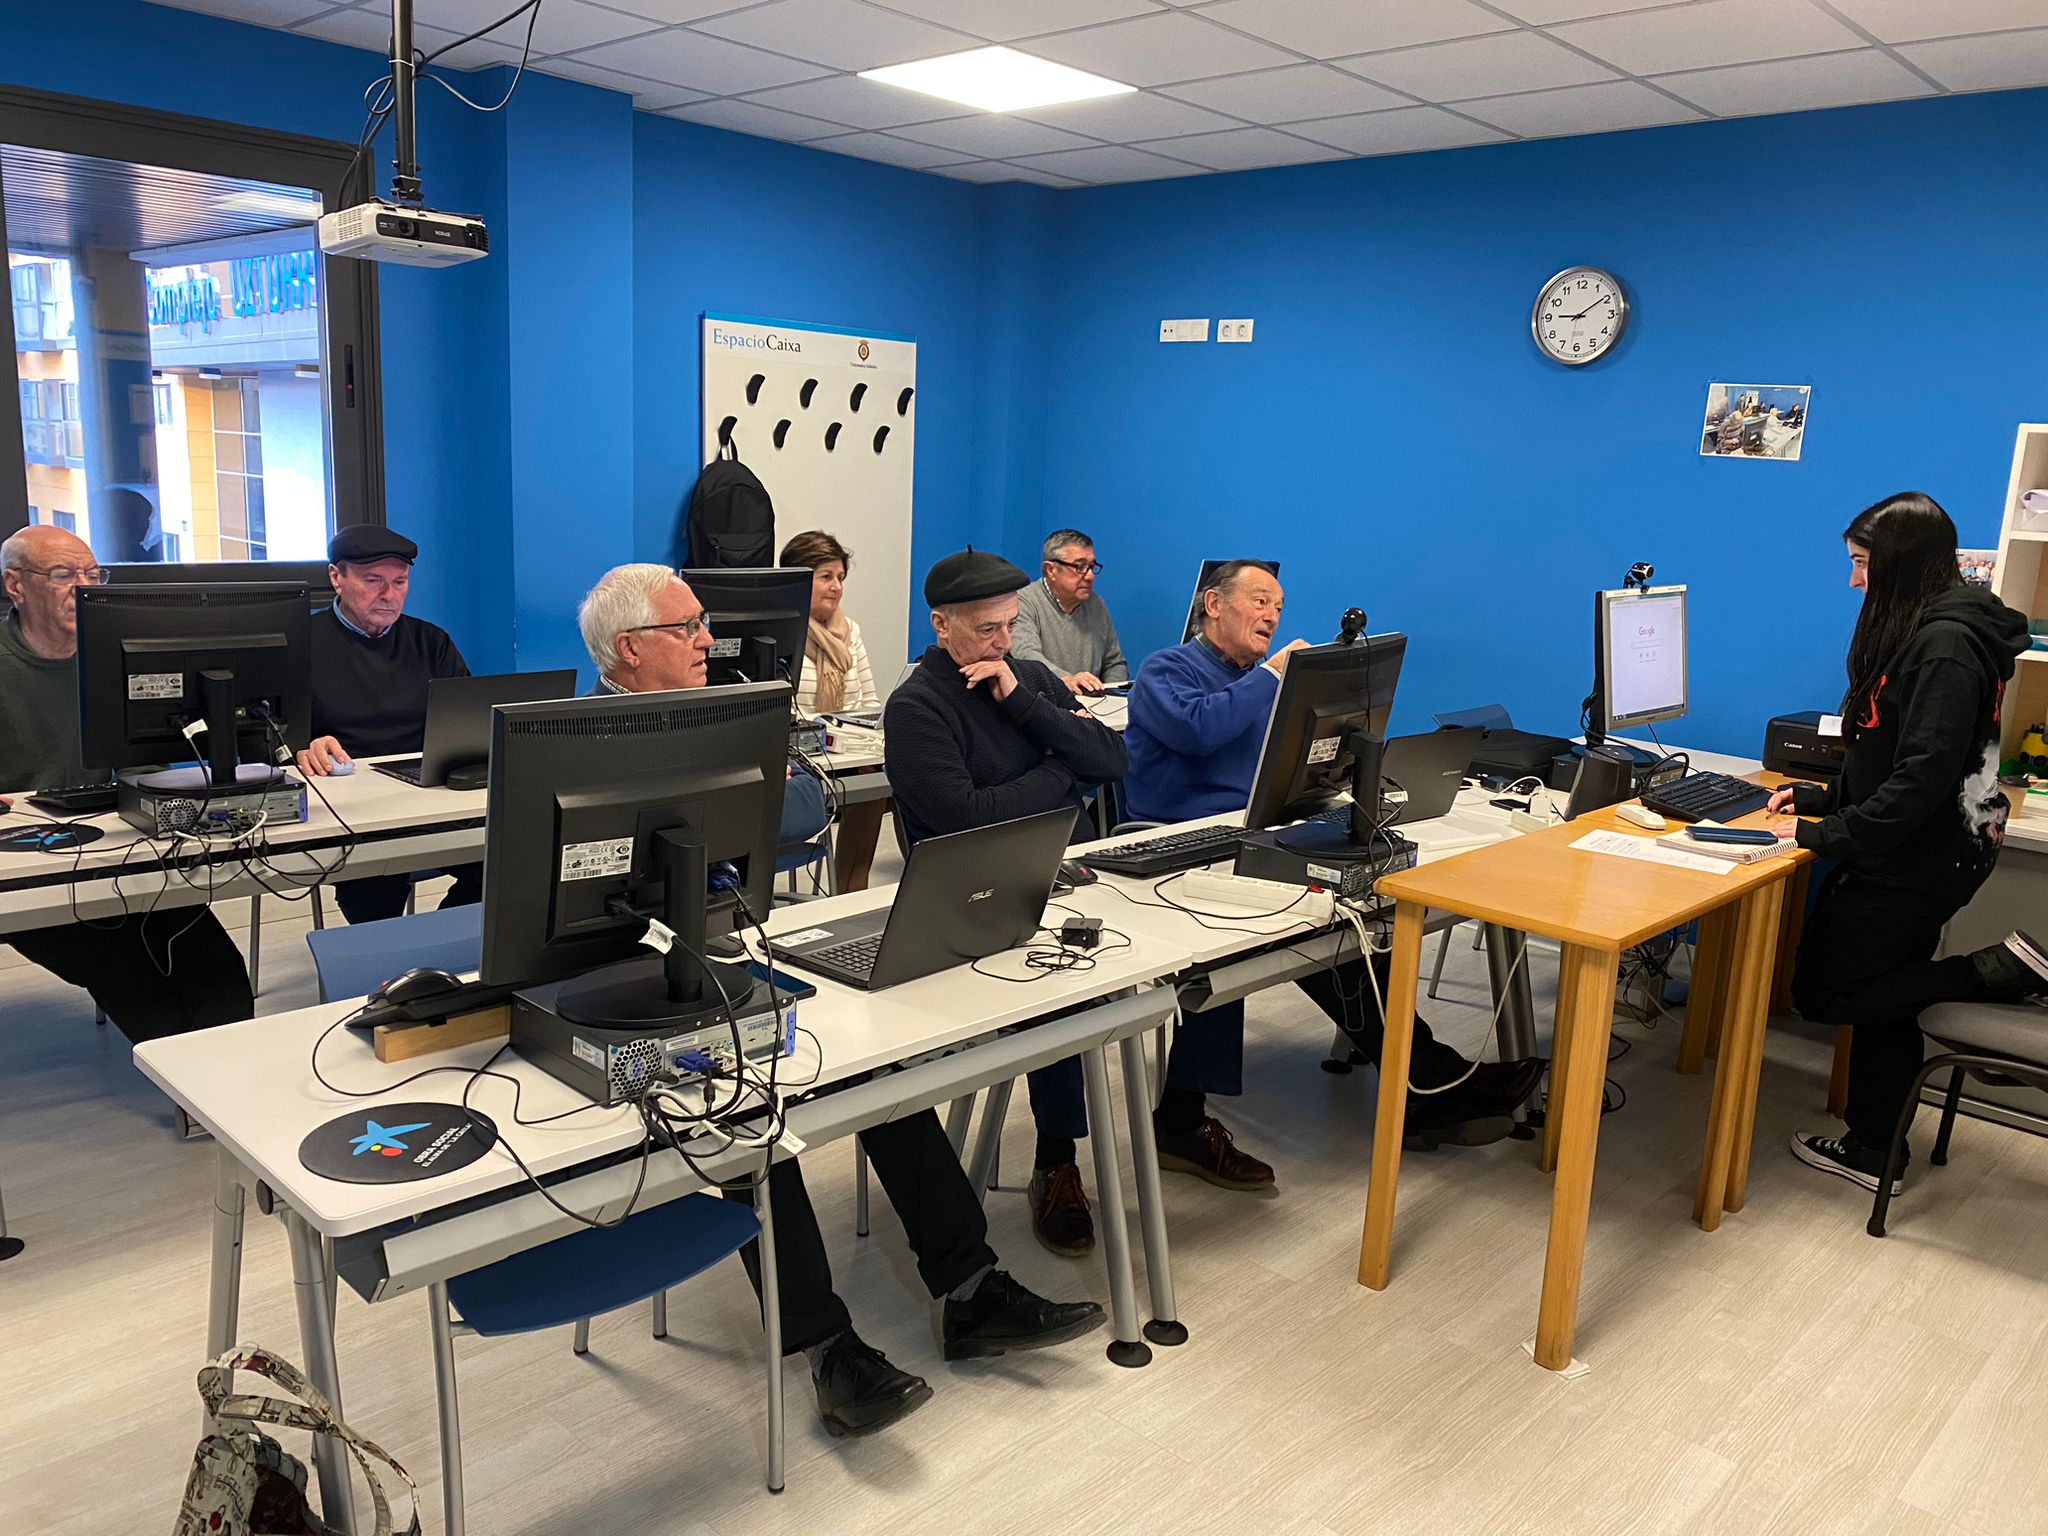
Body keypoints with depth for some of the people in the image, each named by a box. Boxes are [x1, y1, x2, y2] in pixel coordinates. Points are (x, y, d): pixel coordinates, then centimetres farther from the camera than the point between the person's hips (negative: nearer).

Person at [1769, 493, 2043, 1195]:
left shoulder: (1947, 645, -21)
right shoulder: (1923, 631, 10)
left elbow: (1922, 777, -26)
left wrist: (1827, 835, -21)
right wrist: (1824, 799, 9)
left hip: (1917, 862, -10)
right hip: (1907, 851, 10)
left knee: (1821, 992, 1)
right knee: (1879, 1002, 15)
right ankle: (1870, 1153, 24)